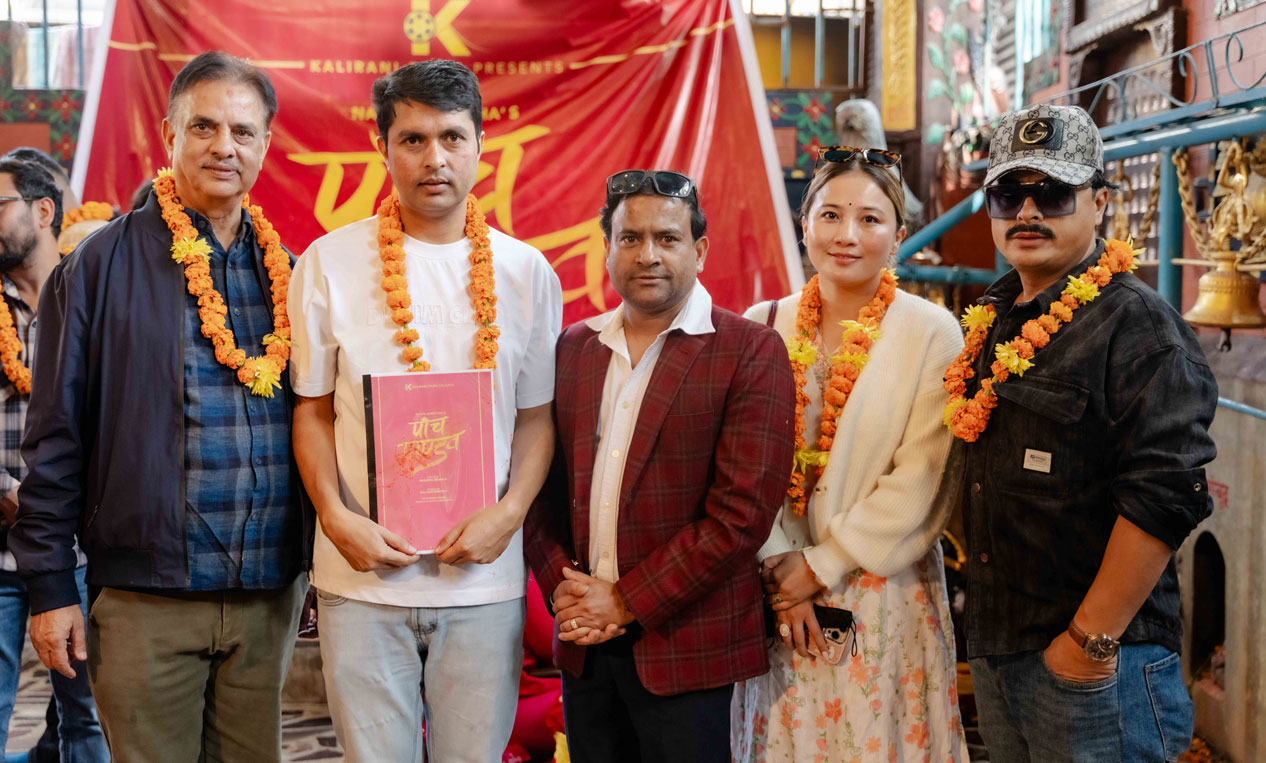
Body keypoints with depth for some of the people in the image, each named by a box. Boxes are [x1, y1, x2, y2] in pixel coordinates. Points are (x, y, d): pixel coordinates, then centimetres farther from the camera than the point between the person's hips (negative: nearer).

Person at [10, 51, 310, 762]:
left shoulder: (289, 274, 9)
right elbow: (56, 436, -2)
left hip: (270, 596, 4)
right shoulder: (103, 264, -2)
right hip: (145, 600, -3)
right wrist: (51, 583, -4)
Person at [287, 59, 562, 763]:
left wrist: (508, 512, -8)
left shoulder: (527, 273, 4)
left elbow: (537, 415, 8)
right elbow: (312, 409, 5)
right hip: (362, 574, -1)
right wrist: (335, 516, -9)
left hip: (486, 579, 1)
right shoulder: (330, 263, 0)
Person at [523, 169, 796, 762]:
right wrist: (560, 584, -6)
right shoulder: (572, 349, 8)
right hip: (584, 644, 4)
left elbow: (743, 511, -14)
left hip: (684, 646, -4)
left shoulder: (750, 353, -7)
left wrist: (628, 601, -13)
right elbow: (543, 485, 10)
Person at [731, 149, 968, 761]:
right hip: (779, 595, 3)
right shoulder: (763, 326, 4)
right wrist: (779, 567, -9)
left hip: (886, 595, -2)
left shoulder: (932, 334, -5)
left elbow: (920, 481, -10)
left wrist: (823, 565, -11)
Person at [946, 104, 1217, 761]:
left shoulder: (1135, 322, -13)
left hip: (1100, 666, -7)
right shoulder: (993, 323, 11)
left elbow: (1164, 496, -22)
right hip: (991, 654, 7)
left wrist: (1091, 641, -21)